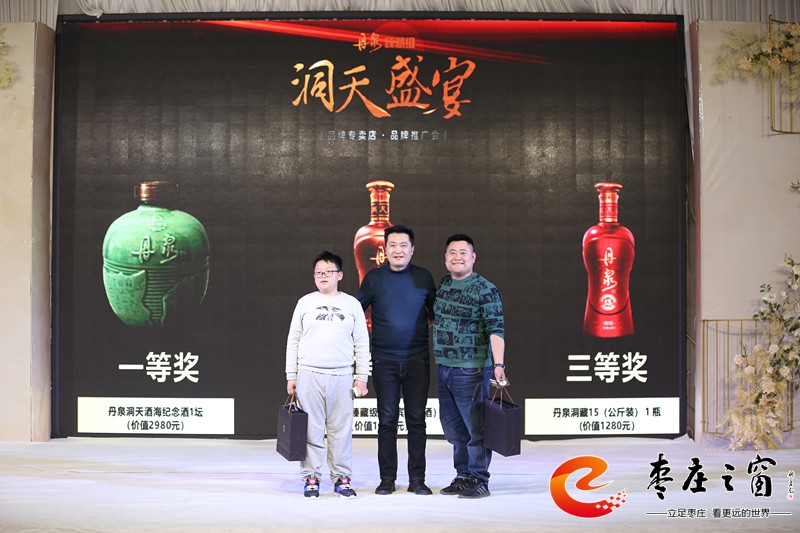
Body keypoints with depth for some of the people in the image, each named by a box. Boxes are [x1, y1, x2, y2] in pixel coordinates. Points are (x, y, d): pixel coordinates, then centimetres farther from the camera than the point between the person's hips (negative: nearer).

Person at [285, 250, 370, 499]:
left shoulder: (352, 304, 9)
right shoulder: (305, 303, 9)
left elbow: (362, 343, 10)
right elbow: (293, 340, 10)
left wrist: (362, 377, 5)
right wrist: (291, 376, 5)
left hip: (342, 377, 0)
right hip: (309, 375, 0)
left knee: (341, 429, 1)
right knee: (311, 429, 0)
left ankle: (341, 478, 10)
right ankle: (311, 477, 8)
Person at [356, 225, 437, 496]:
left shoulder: (424, 277, 4)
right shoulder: (374, 278, 2)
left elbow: (435, 314, 13)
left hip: (417, 360, 0)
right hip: (384, 361, 0)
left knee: (416, 420, 3)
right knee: (387, 420, 4)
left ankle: (417, 479, 10)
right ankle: (387, 479, 12)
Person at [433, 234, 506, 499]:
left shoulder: (485, 290, -10)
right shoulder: (444, 284, 11)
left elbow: (496, 329, -16)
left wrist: (498, 364, -25)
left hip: (470, 370, -7)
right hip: (443, 368, 7)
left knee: (475, 427, -2)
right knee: (452, 427, 14)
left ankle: (479, 481, 7)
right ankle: (463, 476, 26)